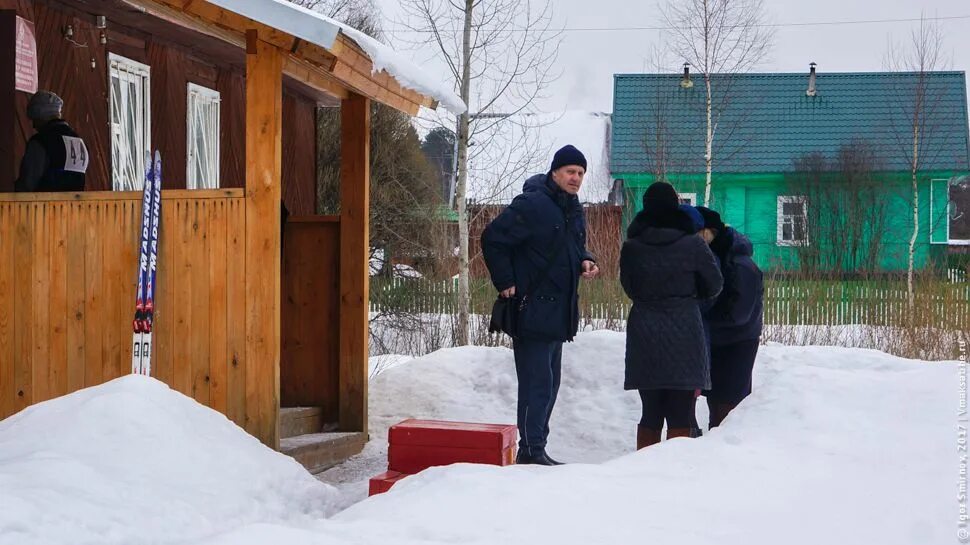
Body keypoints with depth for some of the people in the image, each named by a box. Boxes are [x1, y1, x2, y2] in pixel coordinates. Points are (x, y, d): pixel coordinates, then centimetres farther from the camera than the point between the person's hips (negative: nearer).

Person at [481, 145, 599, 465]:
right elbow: (493, 239, -15)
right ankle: (531, 451, -5)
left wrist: (585, 261, 6)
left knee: (549, 383, 13)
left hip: (558, 314, 10)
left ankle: (535, 448, 22)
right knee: (537, 384, -9)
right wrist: (505, 283, -15)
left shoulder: (573, 209, 14)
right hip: (532, 312, -9)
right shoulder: (532, 205, -15)